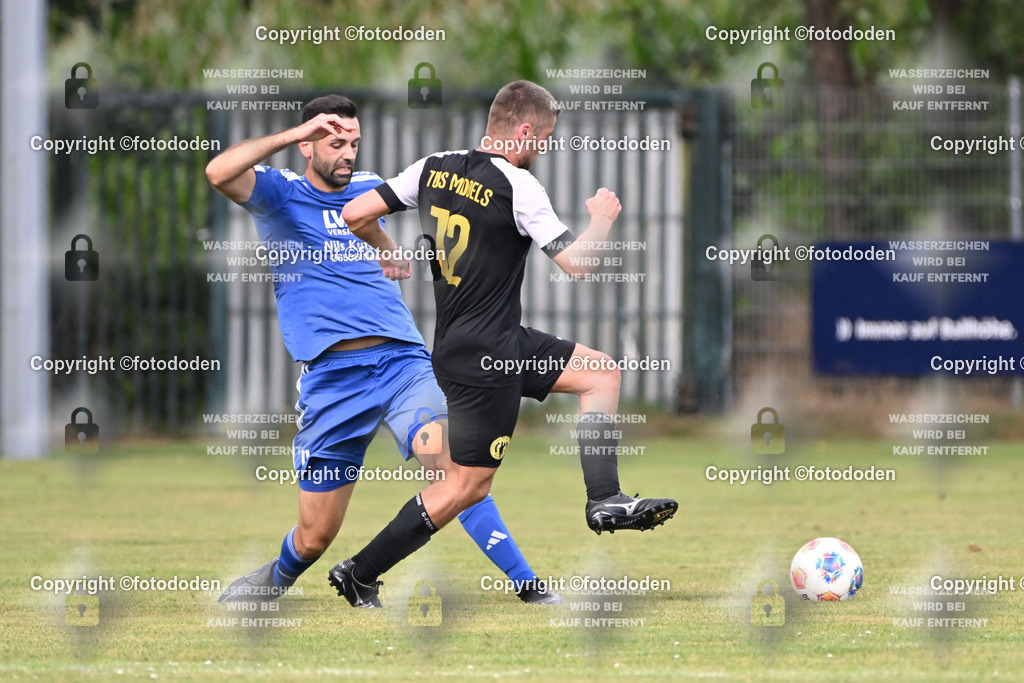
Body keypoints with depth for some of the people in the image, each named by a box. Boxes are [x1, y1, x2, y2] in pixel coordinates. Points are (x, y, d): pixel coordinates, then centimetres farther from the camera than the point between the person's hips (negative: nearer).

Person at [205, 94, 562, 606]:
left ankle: (529, 587, -27)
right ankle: (277, 578, 40)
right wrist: (294, 133, -19)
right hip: (330, 378, -2)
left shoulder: (368, 189, 18)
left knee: (452, 465, -26)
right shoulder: (280, 194, 3)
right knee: (315, 536, 5)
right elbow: (219, 173, -19)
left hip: (402, 360, 2)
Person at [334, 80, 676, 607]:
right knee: (466, 485, 1)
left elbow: (356, 215, 3)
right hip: (483, 356, -9)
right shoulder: (516, 186, -18)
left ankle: (605, 501, 10)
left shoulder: (434, 168, 3)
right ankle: (361, 572, 6)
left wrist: (389, 255, 23)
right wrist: (602, 218, 1)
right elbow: (576, 262, -18)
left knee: (601, 373, 15)